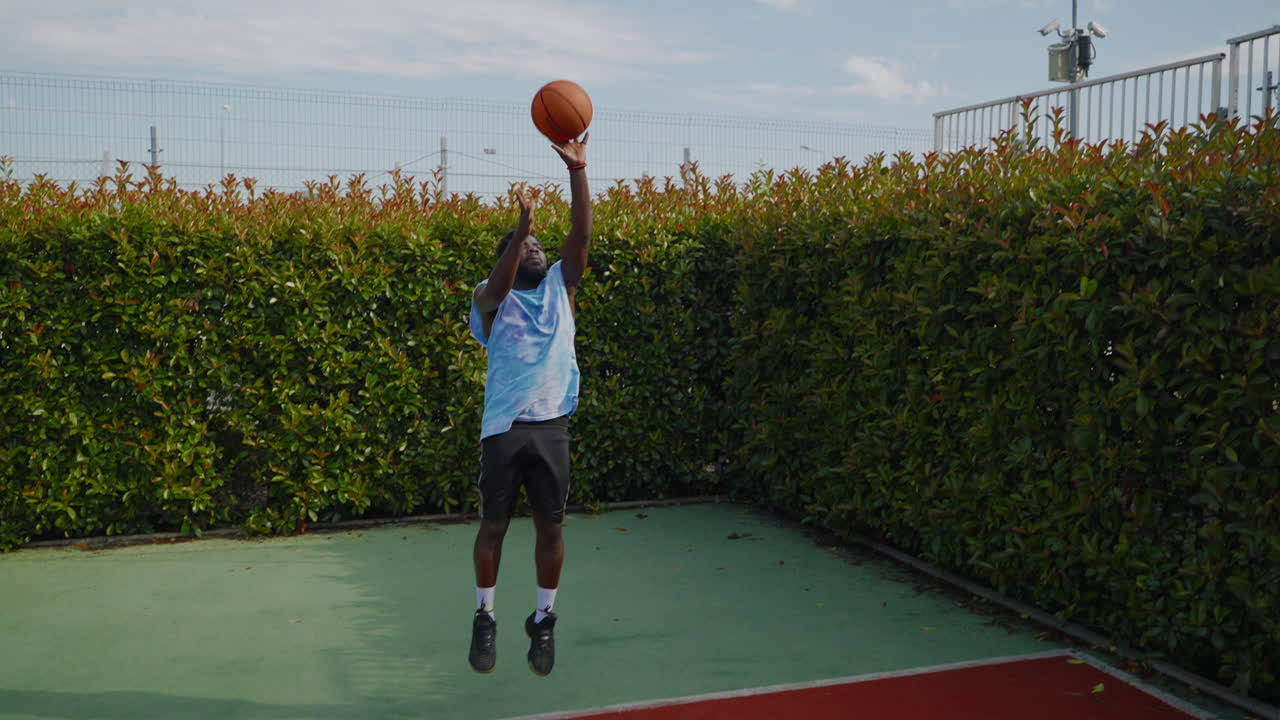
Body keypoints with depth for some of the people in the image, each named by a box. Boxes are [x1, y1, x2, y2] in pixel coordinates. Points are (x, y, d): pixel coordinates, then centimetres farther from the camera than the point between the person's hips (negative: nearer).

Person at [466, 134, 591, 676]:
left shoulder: (561, 288, 11)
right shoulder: (491, 297, 4)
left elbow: (581, 235, 0)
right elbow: (499, 285, -21)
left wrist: (577, 170, -10)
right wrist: (520, 229, -34)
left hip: (552, 426, 2)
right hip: (503, 428, -2)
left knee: (551, 527, 6)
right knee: (493, 526, 7)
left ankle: (543, 621, 23)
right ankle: (485, 619, 24)